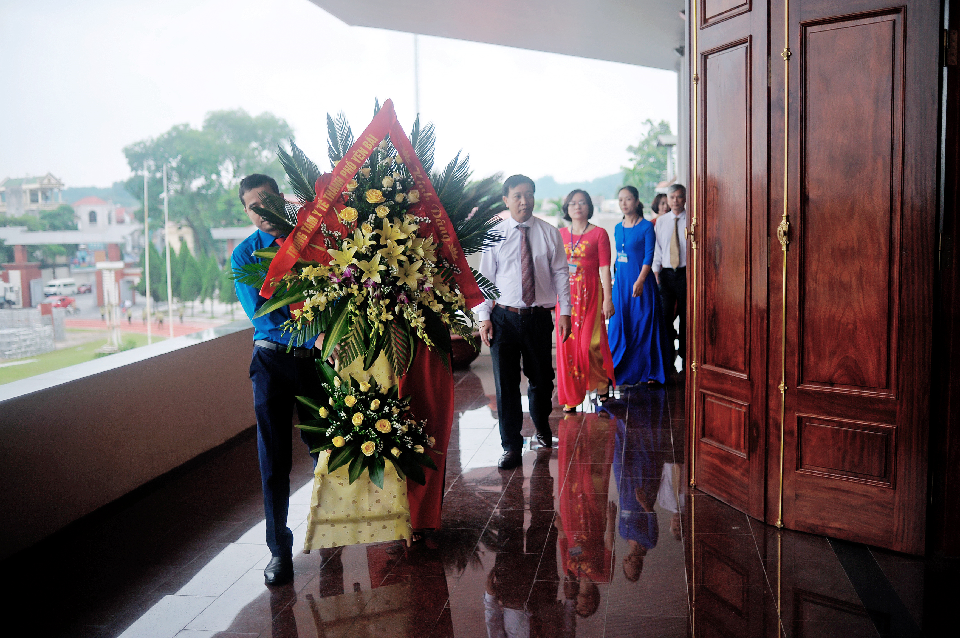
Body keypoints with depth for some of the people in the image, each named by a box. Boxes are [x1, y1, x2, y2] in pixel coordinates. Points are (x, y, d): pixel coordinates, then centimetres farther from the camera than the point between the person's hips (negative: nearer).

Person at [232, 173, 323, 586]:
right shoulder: (244, 254, 2)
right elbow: (259, 314, -9)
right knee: (274, 458, 1)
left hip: (318, 358, 1)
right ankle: (280, 549, 13)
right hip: (274, 360, -1)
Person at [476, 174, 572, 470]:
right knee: (506, 382, -1)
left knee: (542, 378, 13)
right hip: (504, 316, -1)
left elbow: (560, 273, 5)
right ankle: (511, 446, 10)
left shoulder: (549, 233, 4)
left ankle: (541, 424, 42)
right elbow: (484, 276, 3)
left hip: (539, 316, 1)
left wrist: (564, 311, 0)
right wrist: (484, 317, -3)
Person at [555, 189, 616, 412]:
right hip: (566, 295, 3)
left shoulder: (599, 234, -2)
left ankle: (603, 381, 25)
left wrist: (608, 298, -9)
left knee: (589, 343, -5)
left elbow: (605, 269, -4)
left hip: (590, 294, -3)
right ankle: (570, 397, 15)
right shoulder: (560, 235, 9)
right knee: (567, 344, 3)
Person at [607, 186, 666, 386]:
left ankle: (648, 373, 9)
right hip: (621, 282, 6)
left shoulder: (646, 226, -6)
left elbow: (649, 257, -12)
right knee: (619, 326, 7)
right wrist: (616, 279, 13)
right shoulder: (618, 228, 11)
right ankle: (620, 371, 18)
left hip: (641, 282, -6)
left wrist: (639, 281, -21)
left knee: (643, 326, -1)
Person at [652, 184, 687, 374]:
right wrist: (655, 271, 2)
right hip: (666, 273, 3)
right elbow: (657, 249, 11)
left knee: (686, 315, 3)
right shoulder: (661, 222, 10)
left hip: (685, 272, -2)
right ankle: (667, 356, 11)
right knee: (665, 315, 0)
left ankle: (685, 353, 17)